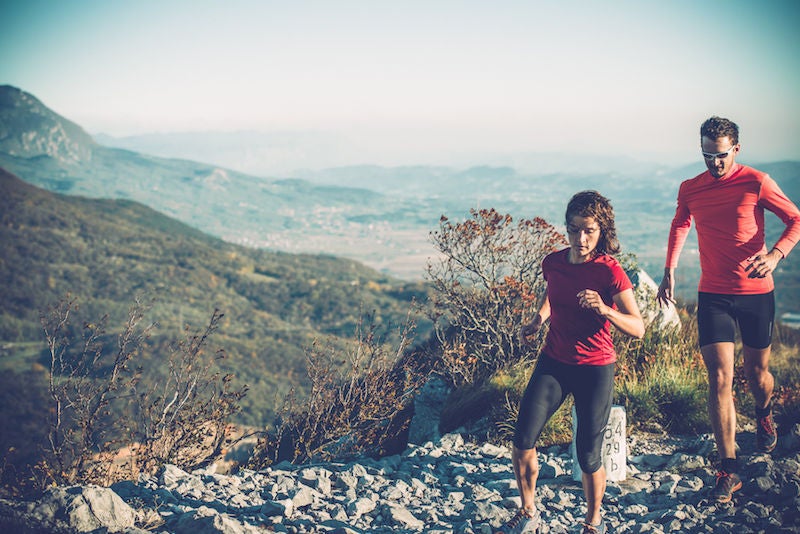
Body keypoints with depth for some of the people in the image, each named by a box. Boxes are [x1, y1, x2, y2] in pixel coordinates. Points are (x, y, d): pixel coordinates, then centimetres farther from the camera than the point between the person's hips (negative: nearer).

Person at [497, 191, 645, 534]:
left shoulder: (610, 272, -15)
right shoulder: (553, 263, -1)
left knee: (588, 457, 0)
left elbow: (638, 328, -21)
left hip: (594, 369, -4)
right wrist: (538, 320, 7)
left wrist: (604, 310, -37)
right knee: (522, 441, -7)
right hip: (553, 362, 4)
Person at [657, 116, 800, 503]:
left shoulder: (756, 183, -7)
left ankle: (764, 417, 51)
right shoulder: (690, 190, 4)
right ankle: (728, 470, -5)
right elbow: (680, 226, 23)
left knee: (756, 371, 14)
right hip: (713, 296, 1)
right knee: (720, 379, -8)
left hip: (756, 293, -1)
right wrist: (669, 273, 15)